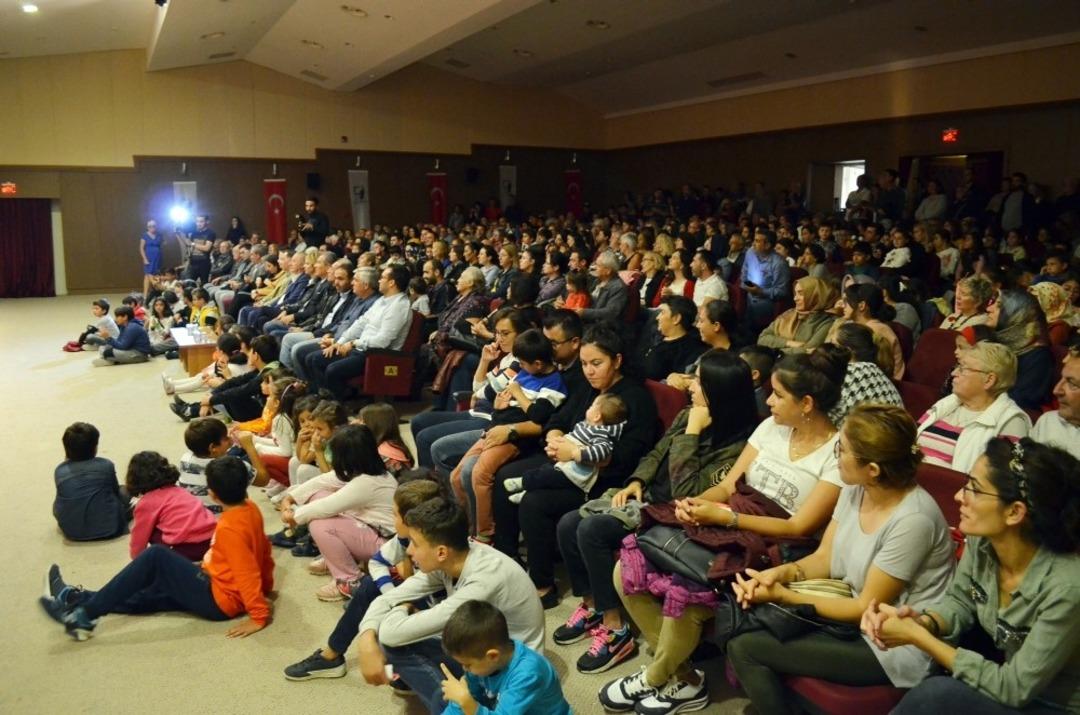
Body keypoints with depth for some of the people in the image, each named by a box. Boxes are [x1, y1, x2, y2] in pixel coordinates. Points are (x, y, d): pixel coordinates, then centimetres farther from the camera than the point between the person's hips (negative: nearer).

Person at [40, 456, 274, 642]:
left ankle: (85, 614, -6)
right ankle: (81, 599, 22)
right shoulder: (250, 508, 2)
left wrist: (259, 617, -26)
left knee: (156, 557, -13)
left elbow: (247, 575, -28)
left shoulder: (229, 529, -26)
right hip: (221, 591, 10)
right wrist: (266, 586, 23)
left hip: (218, 600, -10)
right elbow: (264, 549, 12)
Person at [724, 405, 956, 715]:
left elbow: (867, 609, -20)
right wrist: (781, 572, -14)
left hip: (894, 647, -8)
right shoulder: (856, 490, -2)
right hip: (854, 616, 8)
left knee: (745, 648, -16)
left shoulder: (913, 520, -27)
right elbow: (824, 558, 6)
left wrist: (783, 596, -20)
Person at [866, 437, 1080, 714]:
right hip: (1009, 668, 6)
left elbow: (1013, 689, -24)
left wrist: (918, 637, -23)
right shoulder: (982, 541, -15)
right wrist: (922, 622, -18)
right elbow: (959, 602, 4)